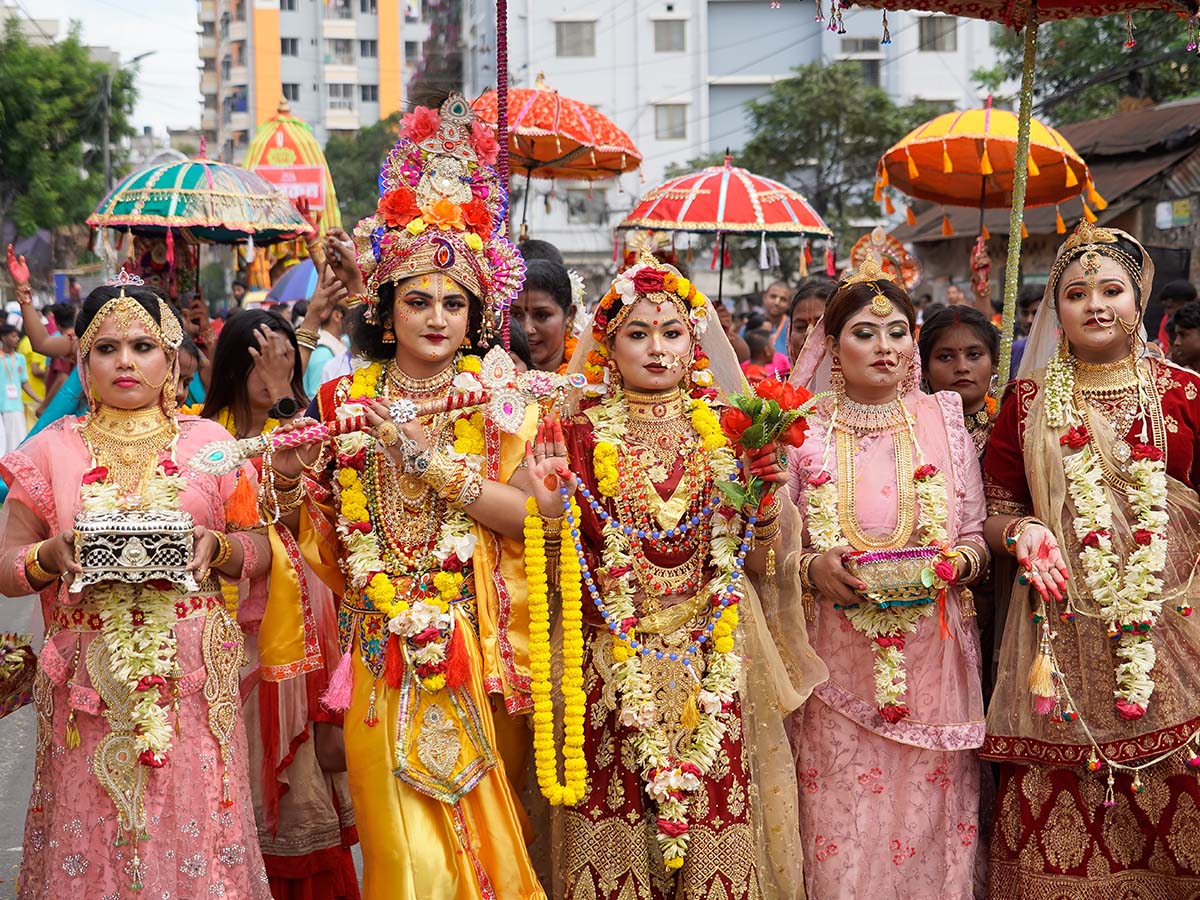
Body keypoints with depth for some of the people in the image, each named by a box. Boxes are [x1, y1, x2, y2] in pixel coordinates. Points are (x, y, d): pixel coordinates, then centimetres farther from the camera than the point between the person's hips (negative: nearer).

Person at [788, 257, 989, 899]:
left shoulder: (943, 420, 7)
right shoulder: (803, 429, 3)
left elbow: (976, 535, 9)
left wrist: (955, 563, -12)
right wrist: (814, 568, -15)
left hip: (933, 657, 1)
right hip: (838, 659, -1)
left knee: (928, 819, 3)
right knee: (843, 828, 0)